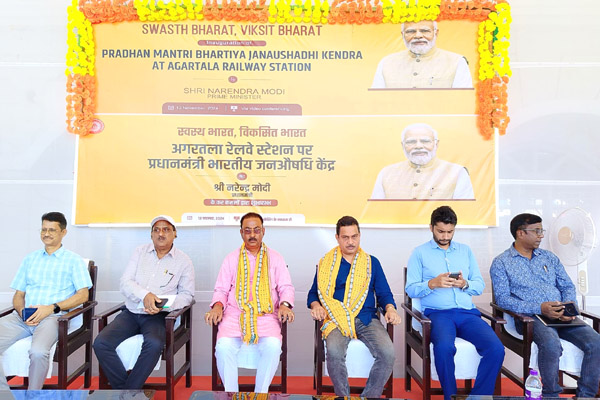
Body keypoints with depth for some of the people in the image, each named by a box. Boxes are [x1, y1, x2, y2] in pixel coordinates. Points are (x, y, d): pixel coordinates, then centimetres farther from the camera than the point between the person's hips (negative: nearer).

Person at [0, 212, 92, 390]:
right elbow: (18, 295, 20)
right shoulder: (30, 258, 23)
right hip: (23, 316, 5)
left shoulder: (73, 260, 9)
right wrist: (21, 311, -3)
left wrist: (52, 308, -14)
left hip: (52, 316, -4)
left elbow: (83, 295, -2)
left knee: (38, 351, -34)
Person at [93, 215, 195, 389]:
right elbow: (125, 282, 1)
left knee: (154, 344, -33)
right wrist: (145, 295, -19)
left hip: (157, 316, -3)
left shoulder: (184, 261, 2)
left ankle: (130, 388, -15)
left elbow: (187, 294, 3)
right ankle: (122, 387, -7)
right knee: (101, 343, -19)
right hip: (131, 312, 3)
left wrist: (164, 305, -17)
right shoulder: (140, 251, 9)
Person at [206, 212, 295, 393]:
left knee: (273, 346, -29)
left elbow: (286, 287, 12)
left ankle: (261, 394, -10)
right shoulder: (231, 258, 15)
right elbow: (221, 289, 14)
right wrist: (217, 306, -6)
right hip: (235, 315, 1)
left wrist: (284, 305, -8)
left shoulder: (275, 258, 14)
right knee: (223, 347, -27)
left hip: (266, 315, 0)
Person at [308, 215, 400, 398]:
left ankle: (370, 396, -5)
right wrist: (316, 306, -6)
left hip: (367, 319, 1)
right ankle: (343, 396, -8)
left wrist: (390, 309, -7)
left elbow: (384, 293, 15)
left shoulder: (372, 262, 14)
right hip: (336, 319, -1)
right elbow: (314, 293, 17)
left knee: (388, 353, -26)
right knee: (334, 351, -32)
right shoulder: (326, 263, 12)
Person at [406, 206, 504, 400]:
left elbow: (480, 286, 15)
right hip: (438, 312, -3)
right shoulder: (420, 253, 9)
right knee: (444, 347, -34)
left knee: (496, 348, -23)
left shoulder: (465, 251, 20)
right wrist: (433, 283, -15)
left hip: (468, 312, 4)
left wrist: (465, 284, -6)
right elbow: (410, 289, 2)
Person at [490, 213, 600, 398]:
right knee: (551, 344, -34)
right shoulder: (501, 263, 2)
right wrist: (539, 308, -19)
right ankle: (551, 395, -10)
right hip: (530, 317, -5)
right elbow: (502, 299, -7)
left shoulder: (549, 257, 20)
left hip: (562, 315, 5)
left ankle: (585, 395, -2)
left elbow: (568, 286, 17)